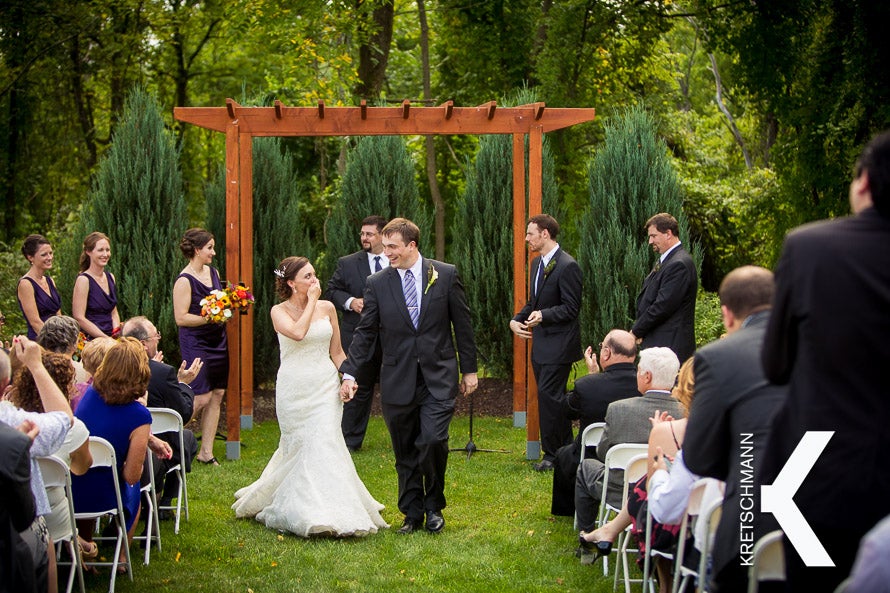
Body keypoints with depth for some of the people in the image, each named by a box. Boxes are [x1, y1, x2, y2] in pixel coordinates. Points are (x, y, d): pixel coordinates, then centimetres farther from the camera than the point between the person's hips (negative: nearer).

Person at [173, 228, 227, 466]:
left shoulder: (213, 272, 10)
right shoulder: (184, 281, -13)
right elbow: (181, 318, -18)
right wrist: (210, 318, -23)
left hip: (217, 340, 8)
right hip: (195, 342, -8)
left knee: (217, 394, 5)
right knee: (202, 397, -11)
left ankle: (206, 451, 11)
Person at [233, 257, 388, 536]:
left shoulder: (327, 308, 7)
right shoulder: (280, 311, -3)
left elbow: (336, 351, 13)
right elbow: (297, 332, -24)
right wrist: (311, 302, -12)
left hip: (325, 386, 2)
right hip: (294, 388, -2)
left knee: (324, 444, -10)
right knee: (299, 448, 1)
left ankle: (327, 512, -7)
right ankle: (306, 513, 14)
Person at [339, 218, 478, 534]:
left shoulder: (446, 275, 0)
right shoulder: (378, 283, 3)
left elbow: (462, 325, 5)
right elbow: (365, 332, 4)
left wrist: (469, 369, 6)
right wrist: (349, 373, -4)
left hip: (438, 378, -2)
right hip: (398, 381, 2)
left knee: (433, 441, -15)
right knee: (405, 453, 7)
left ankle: (433, 506, 7)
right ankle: (412, 514, 21)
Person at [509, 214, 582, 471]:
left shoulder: (567, 266, -16)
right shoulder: (537, 263, 14)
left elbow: (571, 308, -16)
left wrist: (543, 315, -28)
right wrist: (517, 319, 6)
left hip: (558, 343, -9)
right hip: (541, 343, 9)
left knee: (548, 395, -10)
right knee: (553, 397, 13)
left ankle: (552, 454, -3)